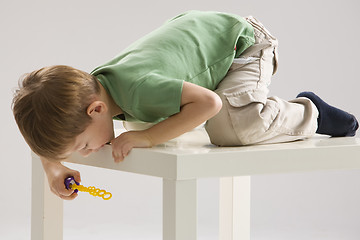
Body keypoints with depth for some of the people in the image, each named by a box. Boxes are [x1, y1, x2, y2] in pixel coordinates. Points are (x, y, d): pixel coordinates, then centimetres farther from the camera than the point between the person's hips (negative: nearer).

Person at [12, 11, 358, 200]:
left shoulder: (135, 88, -41)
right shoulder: (87, 88, -16)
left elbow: (210, 102, -41)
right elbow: (42, 125, 0)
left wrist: (148, 137, -38)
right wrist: (52, 164, -18)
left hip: (243, 41, -8)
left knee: (229, 126, -34)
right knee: (139, 118, 20)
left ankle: (306, 114, -4)